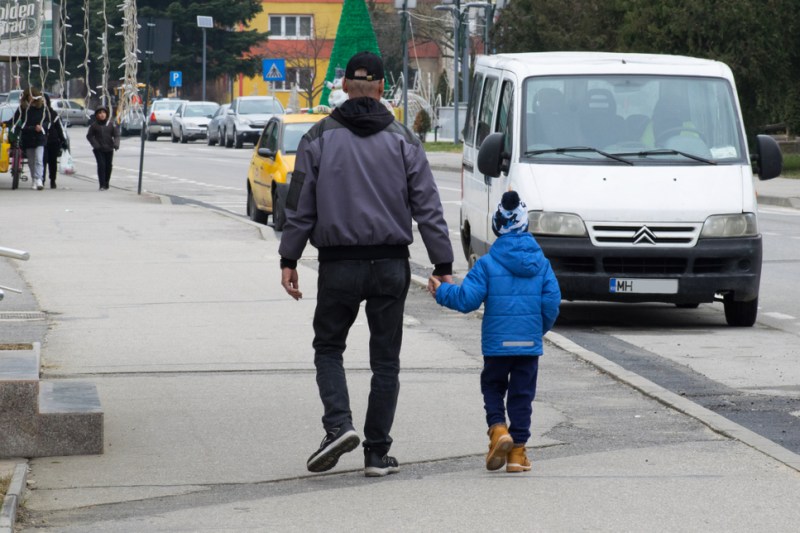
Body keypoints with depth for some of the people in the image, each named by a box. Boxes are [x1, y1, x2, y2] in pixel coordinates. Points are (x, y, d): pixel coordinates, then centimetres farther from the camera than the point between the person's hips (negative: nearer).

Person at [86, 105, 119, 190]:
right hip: (99, 150, -2)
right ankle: (102, 185, -12)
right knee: (101, 165, -13)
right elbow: (89, 136, 4)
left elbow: (116, 135, 0)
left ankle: (106, 184, 24)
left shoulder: (111, 123, -1)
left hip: (109, 149, 2)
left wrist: (116, 144, -17)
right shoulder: (94, 125, -2)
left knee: (108, 166, 8)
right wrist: (95, 145, -9)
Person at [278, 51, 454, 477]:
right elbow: (428, 207, 0)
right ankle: (377, 453, 8)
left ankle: (338, 425, -7)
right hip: (390, 266, 1)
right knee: (385, 360, 8)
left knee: (328, 347, 16)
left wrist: (289, 259, 4)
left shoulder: (320, 137, -1)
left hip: (338, 265, -1)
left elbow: (300, 206, -2)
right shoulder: (402, 140, 1)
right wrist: (443, 266, 2)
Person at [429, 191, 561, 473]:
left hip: (496, 342, -2)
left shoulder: (487, 264, -7)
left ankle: (498, 429, -8)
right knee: (522, 394, 8)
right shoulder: (541, 262, 2)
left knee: (493, 387, 16)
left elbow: (467, 298, -11)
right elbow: (552, 301, -1)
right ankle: (517, 451, 7)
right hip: (530, 343, 2)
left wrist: (442, 292, 7)